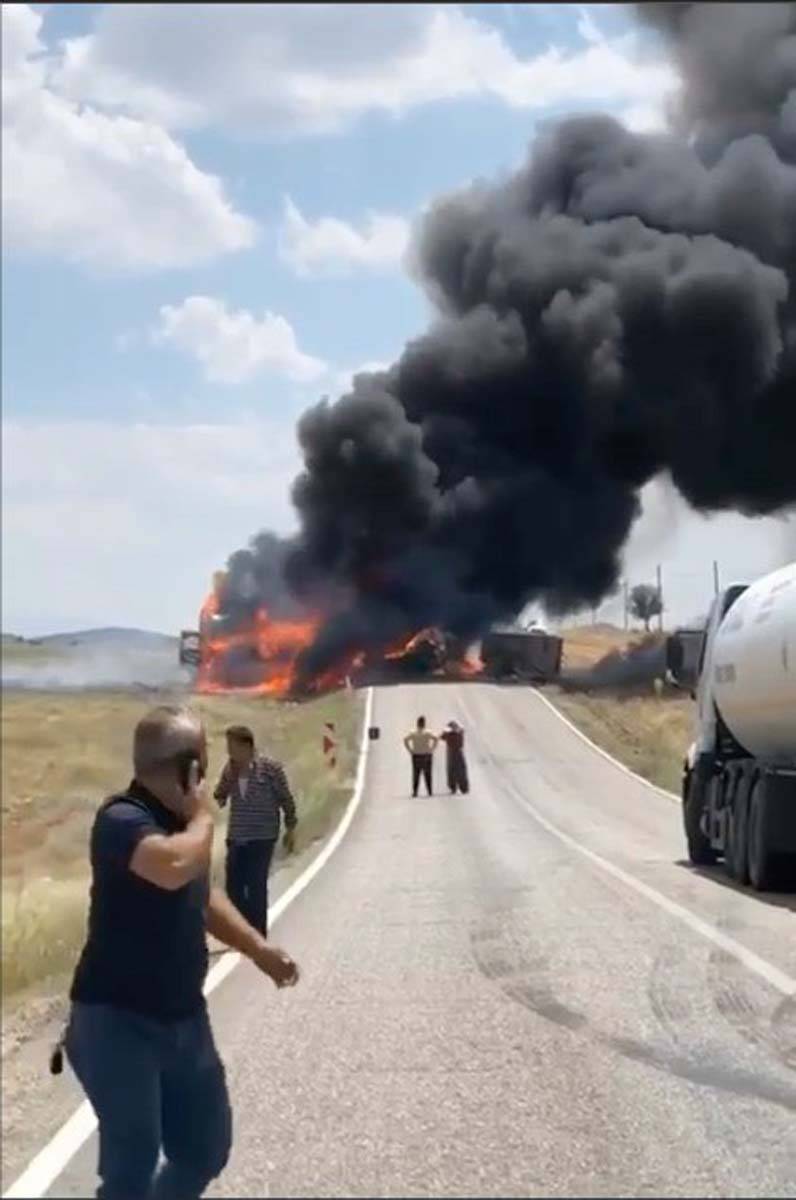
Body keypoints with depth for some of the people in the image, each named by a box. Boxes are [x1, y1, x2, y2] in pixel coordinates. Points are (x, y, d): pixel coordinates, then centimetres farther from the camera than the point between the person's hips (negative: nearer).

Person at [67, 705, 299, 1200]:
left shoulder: (178, 819, 7)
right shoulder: (123, 820, -22)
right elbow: (174, 867, -43)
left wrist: (259, 948, 17)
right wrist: (204, 818, -24)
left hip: (184, 1019, 9)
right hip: (118, 1022, -9)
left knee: (207, 1150, 17)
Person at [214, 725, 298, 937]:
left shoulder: (270, 768, -10)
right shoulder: (230, 768, 3)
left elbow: (285, 799, -2)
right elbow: (220, 795, 12)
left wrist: (290, 828, 1)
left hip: (262, 838, -5)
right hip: (236, 839, 5)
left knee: (256, 887, -2)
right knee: (234, 886, 7)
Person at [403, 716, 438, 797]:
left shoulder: (413, 732, 0)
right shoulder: (427, 732, -4)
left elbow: (405, 740, -10)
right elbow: (436, 738, -16)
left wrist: (410, 750, -5)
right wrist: (432, 749, -9)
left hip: (416, 756, 1)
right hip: (427, 756, -1)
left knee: (416, 775, 5)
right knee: (428, 775, 5)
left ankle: (414, 791, 0)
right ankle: (430, 792, 4)